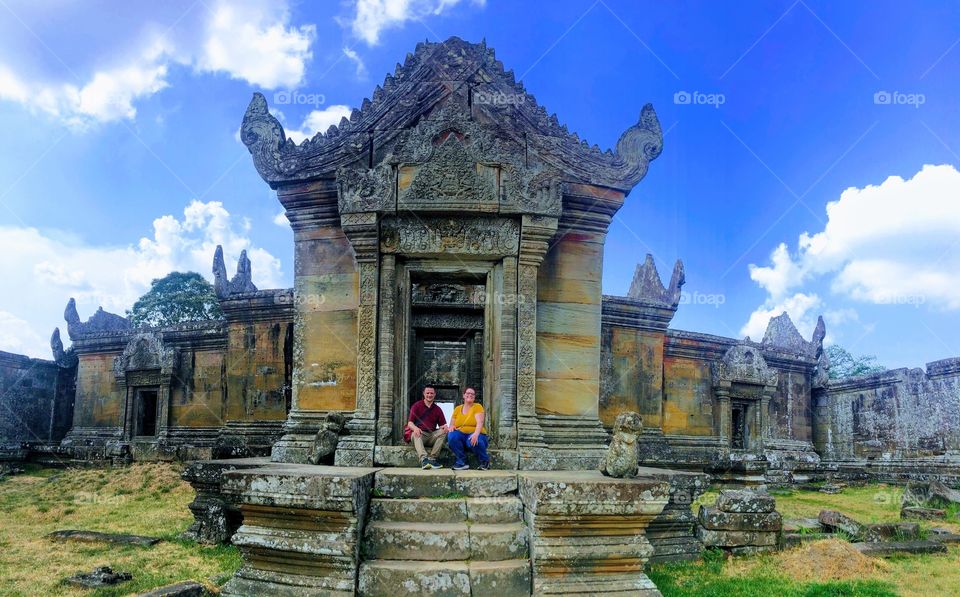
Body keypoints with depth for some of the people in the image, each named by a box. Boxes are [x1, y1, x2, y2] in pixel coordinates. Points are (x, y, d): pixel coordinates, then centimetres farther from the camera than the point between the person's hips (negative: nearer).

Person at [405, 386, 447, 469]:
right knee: (416, 435, -35)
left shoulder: (437, 409, 17)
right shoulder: (417, 405, 8)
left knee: (443, 432, -24)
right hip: (419, 433, -3)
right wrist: (415, 428, -26)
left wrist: (445, 427, -15)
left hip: (432, 435, 3)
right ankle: (424, 459, -57)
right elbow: (410, 423, -1)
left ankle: (432, 458, -32)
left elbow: (442, 424, 12)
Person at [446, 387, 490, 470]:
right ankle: (462, 462, -17)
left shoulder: (477, 407, 2)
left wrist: (476, 434, -34)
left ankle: (485, 461, -8)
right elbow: (451, 424, 13)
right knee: (451, 435, -29)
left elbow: (480, 423, -13)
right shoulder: (457, 409, 13)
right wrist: (451, 427, -13)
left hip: (475, 435, -3)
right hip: (461, 435, 3)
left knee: (473, 441, -38)